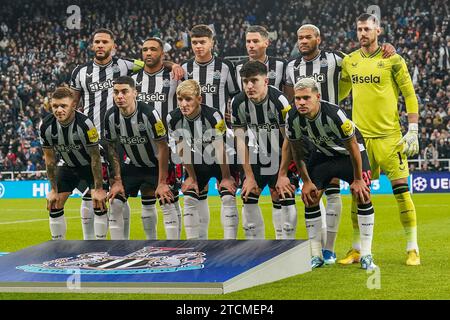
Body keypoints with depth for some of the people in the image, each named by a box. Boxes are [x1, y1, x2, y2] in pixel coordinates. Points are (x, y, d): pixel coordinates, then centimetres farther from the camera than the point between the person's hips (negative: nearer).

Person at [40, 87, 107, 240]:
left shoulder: (85, 124, -32)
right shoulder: (47, 126, -20)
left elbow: (95, 157, -24)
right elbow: (50, 158, -7)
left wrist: (98, 189, -22)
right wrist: (54, 189, -5)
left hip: (91, 165, -4)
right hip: (69, 166, 4)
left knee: (99, 204, -17)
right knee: (54, 205, -2)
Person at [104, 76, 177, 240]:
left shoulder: (149, 114, -28)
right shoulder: (111, 117, -15)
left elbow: (163, 147, -22)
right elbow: (112, 148, -2)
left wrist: (162, 182, -22)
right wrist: (117, 181, -6)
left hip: (157, 164, -4)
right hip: (133, 164, 4)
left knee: (167, 203, -15)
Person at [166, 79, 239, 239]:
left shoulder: (213, 116, -31)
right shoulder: (173, 119, -18)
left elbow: (220, 149, -23)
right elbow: (182, 150, -7)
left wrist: (225, 177, -14)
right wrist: (192, 177, -1)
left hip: (221, 162, -4)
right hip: (197, 164, 4)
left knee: (228, 197, -17)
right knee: (189, 199, -5)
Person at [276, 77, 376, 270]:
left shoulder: (334, 115, -38)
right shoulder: (293, 118, -24)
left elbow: (353, 147, -23)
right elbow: (296, 150, -5)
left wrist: (358, 180, -14)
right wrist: (306, 181, -3)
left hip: (349, 152, -4)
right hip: (323, 152, 4)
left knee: (362, 196, -17)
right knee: (310, 198, -6)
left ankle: (366, 255, -8)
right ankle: (316, 256, 4)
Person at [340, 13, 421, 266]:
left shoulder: (392, 60, -4)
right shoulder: (349, 62, 8)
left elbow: (410, 95, -3)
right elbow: (338, 93, 22)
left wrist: (413, 130, -9)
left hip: (389, 136, -4)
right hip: (360, 136, 4)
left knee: (401, 190, -5)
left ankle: (413, 249, 3)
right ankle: (357, 250, 15)